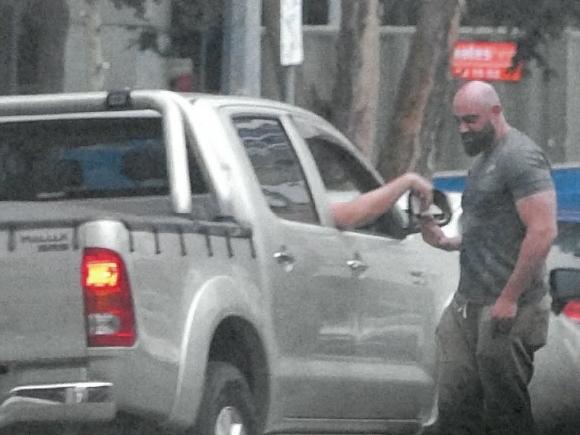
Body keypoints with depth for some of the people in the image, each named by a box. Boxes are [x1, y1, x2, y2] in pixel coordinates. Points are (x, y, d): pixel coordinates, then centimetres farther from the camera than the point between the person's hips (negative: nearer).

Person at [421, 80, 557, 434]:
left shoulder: (520, 157, -11)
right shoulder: (483, 159, 20)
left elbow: (543, 232, -20)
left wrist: (509, 299, -22)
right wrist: (447, 242, 11)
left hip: (506, 312, -10)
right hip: (468, 306, 10)